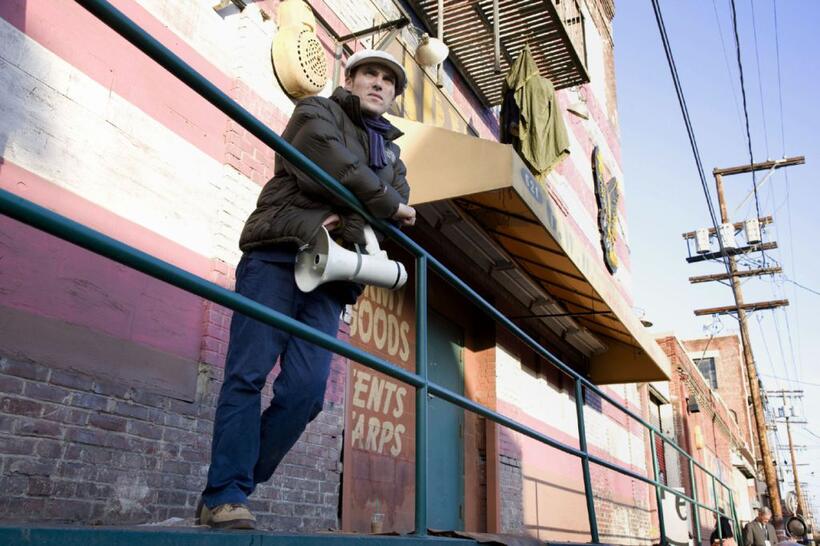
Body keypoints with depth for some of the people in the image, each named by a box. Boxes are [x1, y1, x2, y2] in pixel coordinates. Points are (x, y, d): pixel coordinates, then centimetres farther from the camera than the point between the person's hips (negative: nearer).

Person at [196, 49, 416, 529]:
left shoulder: (391, 152, 28)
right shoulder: (317, 112, 13)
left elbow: (400, 206, 10)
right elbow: (336, 164, -9)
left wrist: (354, 220, -10)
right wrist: (387, 204, -1)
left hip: (328, 275, 4)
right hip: (276, 257, -4)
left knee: (306, 390, -10)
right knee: (248, 374, -12)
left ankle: (225, 492, -1)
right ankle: (226, 494, -7)